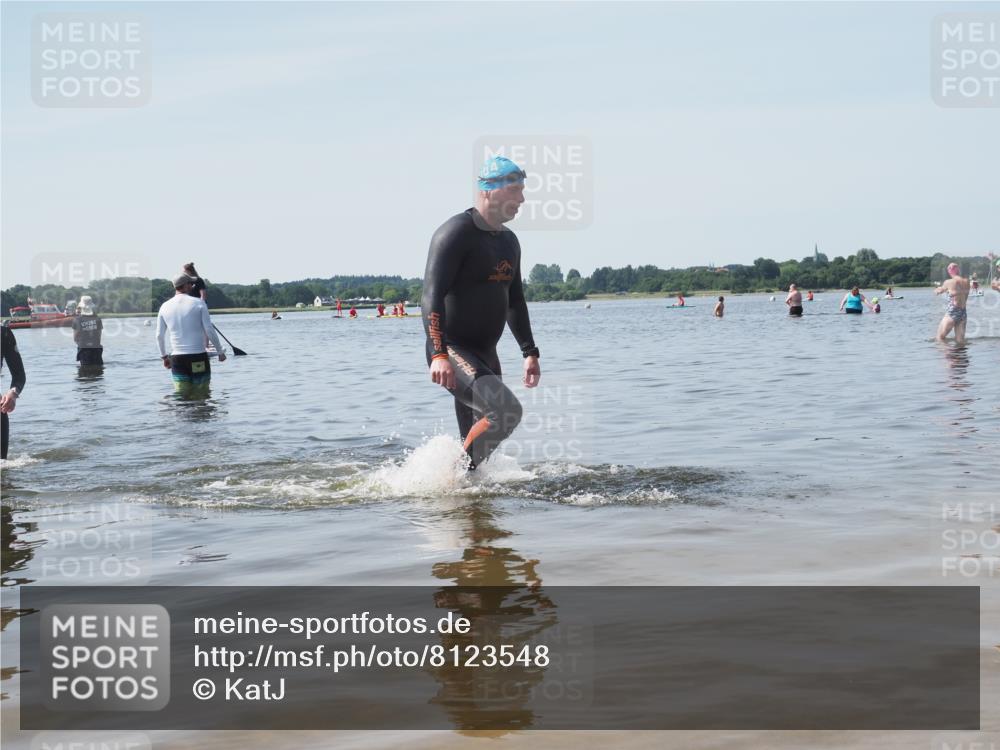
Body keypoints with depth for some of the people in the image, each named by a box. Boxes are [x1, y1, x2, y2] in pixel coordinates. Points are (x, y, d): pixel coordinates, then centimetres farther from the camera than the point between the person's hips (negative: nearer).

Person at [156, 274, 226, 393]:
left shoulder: (165, 307, 5)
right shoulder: (198, 304, -4)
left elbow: (159, 335, 8)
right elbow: (210, 331, -6)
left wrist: (164, 356, 21)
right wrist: (220, 351, 6)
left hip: (177, 359, 3)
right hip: (199, 357, -3)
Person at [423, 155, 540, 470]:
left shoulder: (509, 241, 14)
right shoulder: (456, 233, -13)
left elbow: (514, 300, 25)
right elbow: (432, 294, -21)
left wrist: (529, 352, 21)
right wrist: (438, 355, -31)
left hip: (485, 354, 9)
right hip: (451, 351, -9)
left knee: (478, 440, 9)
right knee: (506, 410, -25)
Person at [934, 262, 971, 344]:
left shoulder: (949, 282, -10)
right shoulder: (967, 282, 4)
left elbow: (940, 290, 11)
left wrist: (936, 290, 34)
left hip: (952, 313, -6)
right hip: (963, 313, 6)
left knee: (940, 337, 2)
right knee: (960, 341, 9)